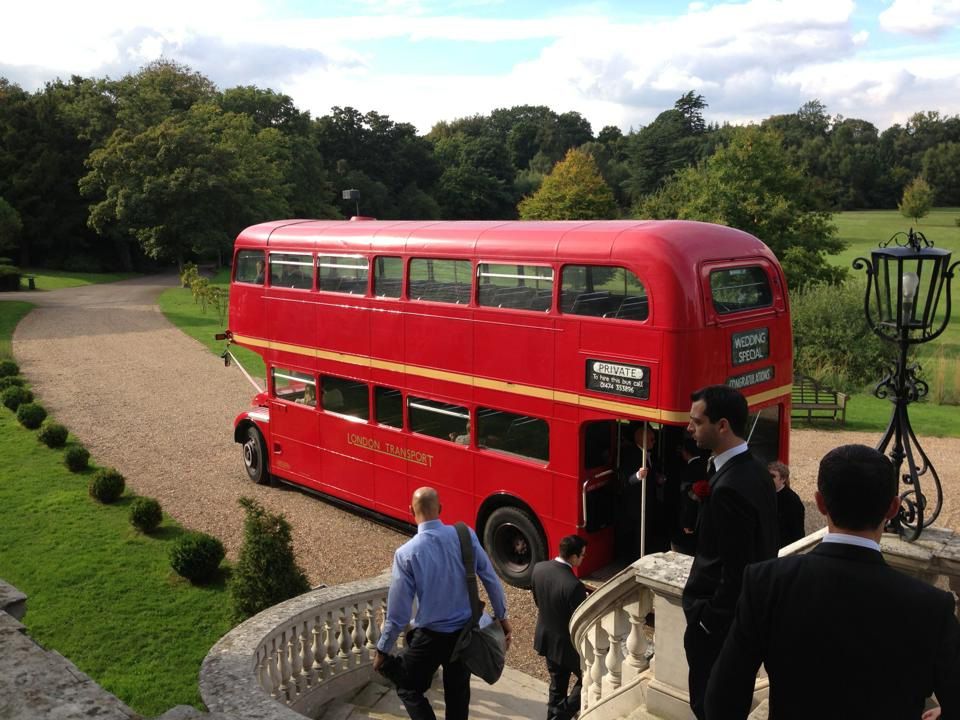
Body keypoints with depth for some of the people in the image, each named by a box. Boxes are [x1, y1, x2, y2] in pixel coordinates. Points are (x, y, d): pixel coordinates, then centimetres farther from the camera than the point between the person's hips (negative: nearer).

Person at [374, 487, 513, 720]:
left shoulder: (407, 553, -19)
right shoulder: (466, 536, -11)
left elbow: (398, 611, -15)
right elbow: (491, 580, -3)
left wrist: (382, 650, -1)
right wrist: (502, 617, 13)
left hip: (430, 637, -3)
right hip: (466, 633, 4)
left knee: (408, 687, 19)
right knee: (459, 693, 21)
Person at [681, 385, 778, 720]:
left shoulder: (730, 488, -27)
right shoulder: (755, 470, 3)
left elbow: (735, 570, -24)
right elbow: (755, 546, 12)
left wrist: (708, 621, -15)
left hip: (718, 617, -9)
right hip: (747, 609, 9)